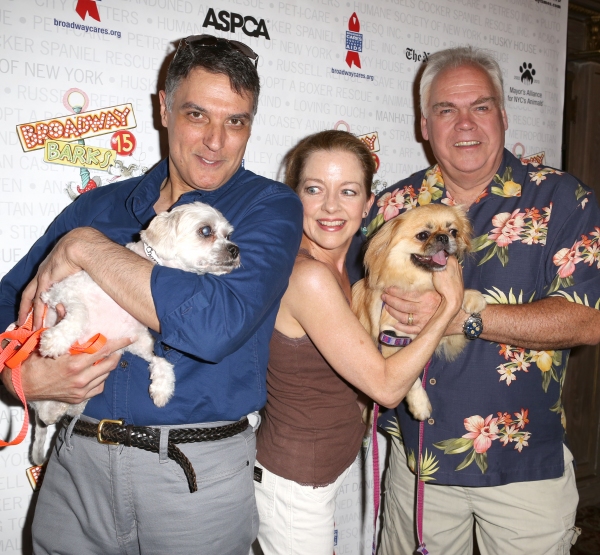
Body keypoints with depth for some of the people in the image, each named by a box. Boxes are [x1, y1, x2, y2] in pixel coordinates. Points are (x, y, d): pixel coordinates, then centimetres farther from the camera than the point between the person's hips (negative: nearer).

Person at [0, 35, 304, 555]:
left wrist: (86, 248, -17)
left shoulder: (270, 208, -7)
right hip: (77, 461, 4)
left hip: (198, 473, -3)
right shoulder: (99, 206, 5)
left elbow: (217, 325, -24)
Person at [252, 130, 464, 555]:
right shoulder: (307, 276, -28)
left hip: (332, 460, 8)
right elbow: (386, 386, -23)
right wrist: (451, 303, -18)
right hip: (296, 483, -8)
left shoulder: (336, 263, 0)